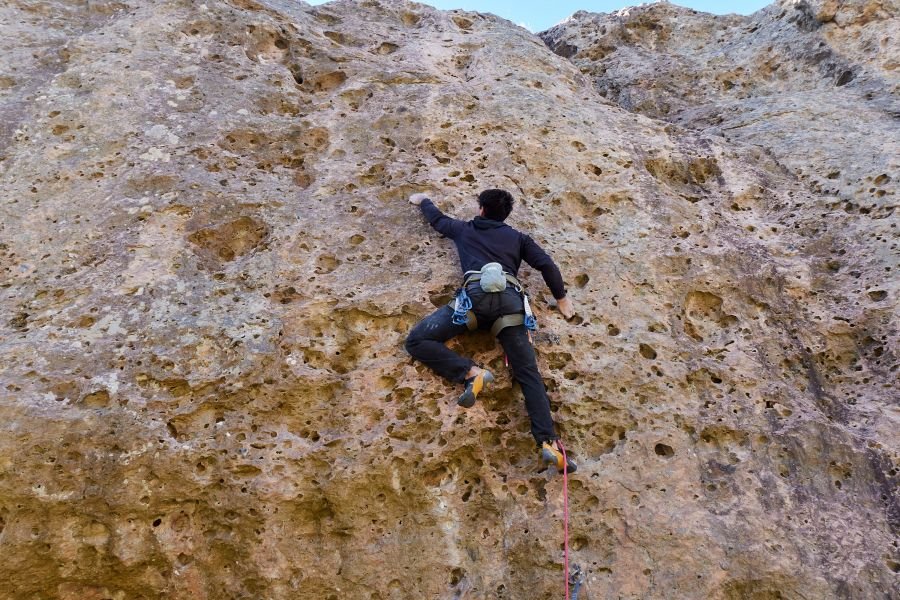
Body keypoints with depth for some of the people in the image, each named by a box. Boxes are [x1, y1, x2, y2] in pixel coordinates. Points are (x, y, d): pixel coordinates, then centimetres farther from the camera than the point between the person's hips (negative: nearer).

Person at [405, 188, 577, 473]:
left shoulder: (464, 229, 29)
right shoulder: (517, 237, 30)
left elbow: (437, 218, 47)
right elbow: (547, 264, 22)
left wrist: (422, 200, 68)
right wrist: (561, 297, 33)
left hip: (477, 294, -3)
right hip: (511, 299, 3)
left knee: (417, 341, 0)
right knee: (528, 372, 0)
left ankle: (471, 373, -18)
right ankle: (548, 442, -18)